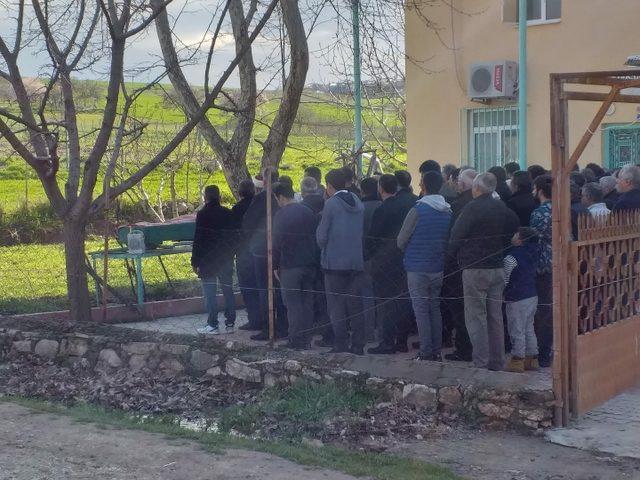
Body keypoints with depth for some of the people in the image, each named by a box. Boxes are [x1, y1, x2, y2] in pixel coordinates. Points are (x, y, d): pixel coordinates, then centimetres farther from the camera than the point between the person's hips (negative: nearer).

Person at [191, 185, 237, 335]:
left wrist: (195, 261, -7)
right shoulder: (228, 214, 4)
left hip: (208, 260, -5)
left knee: (210, 293, 0)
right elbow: (233, 237, 9)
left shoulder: (203, 215, -12)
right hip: (226, 259, 5)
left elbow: (198, 240, -13)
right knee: (228, 290, 10)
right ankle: (230, 324, 13)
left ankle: (212, 325, 0)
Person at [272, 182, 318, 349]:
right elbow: (316, 237, 13)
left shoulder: (281, 215, -10)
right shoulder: (308, 212, 10)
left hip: (290, 266, -6)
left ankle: (296, 340, -3)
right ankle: (306, 339, 14)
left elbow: (277, 242, -11)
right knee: (307, 301, 10)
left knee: (293, 303, -2)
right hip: (309, 264, 6)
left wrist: (275, 266, -4)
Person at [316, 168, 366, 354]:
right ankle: (358, 344, 11)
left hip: (335, 262, -6)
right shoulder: (358, 203, 7)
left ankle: (341, 344, -1)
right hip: (357, 261, 6)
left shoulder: (331, 204, -11)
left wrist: (323, 249, 11)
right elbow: (362, 232, 13)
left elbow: (322, 236, -7)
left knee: (336, 306, 0)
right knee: (356, 304, 10)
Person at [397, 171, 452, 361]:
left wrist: (409, 253, 12)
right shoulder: (448, 211, 3)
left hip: (417, 267, -6)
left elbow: (401, 241, -7)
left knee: (421, 310, 0)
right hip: (438, 267, 6)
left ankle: (426, 352, 0)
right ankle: (437, 351, 15)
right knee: (435, 308, 14)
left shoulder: (417, 210, -15)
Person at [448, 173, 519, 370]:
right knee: (495, 316, 11)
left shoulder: (473, 208, -12)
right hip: (498, 269, 6)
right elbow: (514, 230, 12)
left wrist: (457, 256, 6)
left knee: (476, 317, -2)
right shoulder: (502, 208, 6)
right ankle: (497, 362, 15)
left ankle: (481, 362, -4)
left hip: (475, 269, -6)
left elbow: (456, 237, -11)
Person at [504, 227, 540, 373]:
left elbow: (505, 280, -12)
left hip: (517, 300, -8)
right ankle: (532, 359, 21)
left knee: (517, 331, 0)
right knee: (529, 329, 16)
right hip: (532, 296, 8)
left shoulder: (511, 258, -19)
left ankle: (517, 361, 5)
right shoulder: (532, 254, 3)